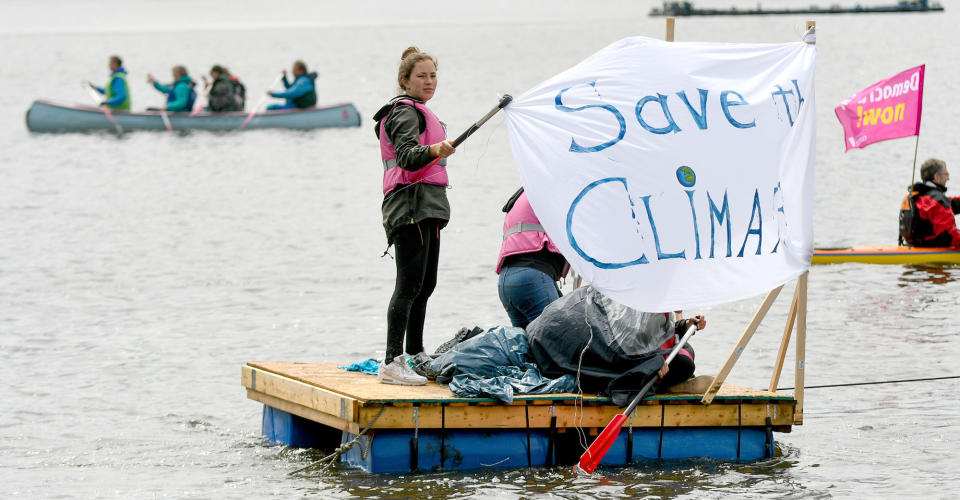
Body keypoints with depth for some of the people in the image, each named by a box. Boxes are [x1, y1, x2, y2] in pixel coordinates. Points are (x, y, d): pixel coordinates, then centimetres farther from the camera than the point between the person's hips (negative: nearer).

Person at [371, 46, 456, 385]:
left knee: (426, 283, 14)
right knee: (410, 284, -16)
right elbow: (406, 155, -26)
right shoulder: (405, 112, -10)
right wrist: (433, 150, -44)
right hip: (411, 204, -11)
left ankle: (415, 354, 23)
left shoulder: (418, 112, 23)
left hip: (427, 205, 11)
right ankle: (392, 363, -22)